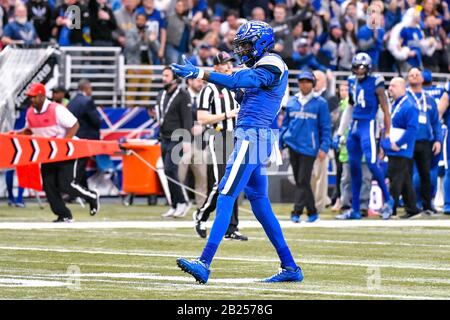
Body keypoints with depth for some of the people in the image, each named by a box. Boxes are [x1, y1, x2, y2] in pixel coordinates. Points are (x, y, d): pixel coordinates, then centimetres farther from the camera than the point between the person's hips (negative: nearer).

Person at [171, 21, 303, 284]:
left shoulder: (271, 67, -10)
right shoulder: (262, 68, 22)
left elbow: (238, 82, -24)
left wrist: (199, 73, -30)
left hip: (252, 137, -11)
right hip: (255, 138, 11)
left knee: (226, 197, -15)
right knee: (259, 202, 14)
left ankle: (205, 264, -23)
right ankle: (290, 267, 16)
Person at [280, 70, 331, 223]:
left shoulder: (320, 103, 0)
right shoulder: (292, 102, 11)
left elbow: (326, 127, -1)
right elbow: (285, 124, 16)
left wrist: (324, 148, -9)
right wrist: (279, 144, 10)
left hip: (309, 147, -5)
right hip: (293, 145, 5)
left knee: (303, 181, -10)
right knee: (299, 181, 7)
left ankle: (297, 212, -12)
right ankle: (312, 211, 17)